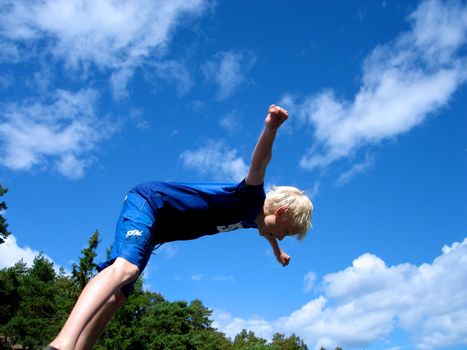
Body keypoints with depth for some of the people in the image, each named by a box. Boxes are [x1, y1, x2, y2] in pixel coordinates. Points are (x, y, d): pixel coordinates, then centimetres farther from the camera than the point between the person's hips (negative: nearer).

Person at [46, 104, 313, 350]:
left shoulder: (253, 216, 14)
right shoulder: (251, 199, -14)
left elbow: (265, 232, 41)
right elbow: (259, 163, -36)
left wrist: (278, 252, 59)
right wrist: (271, 129, -55)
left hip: (156, 229, 11)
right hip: (149, 202, -11)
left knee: (116, 297, 1)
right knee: (125, 267, -35)